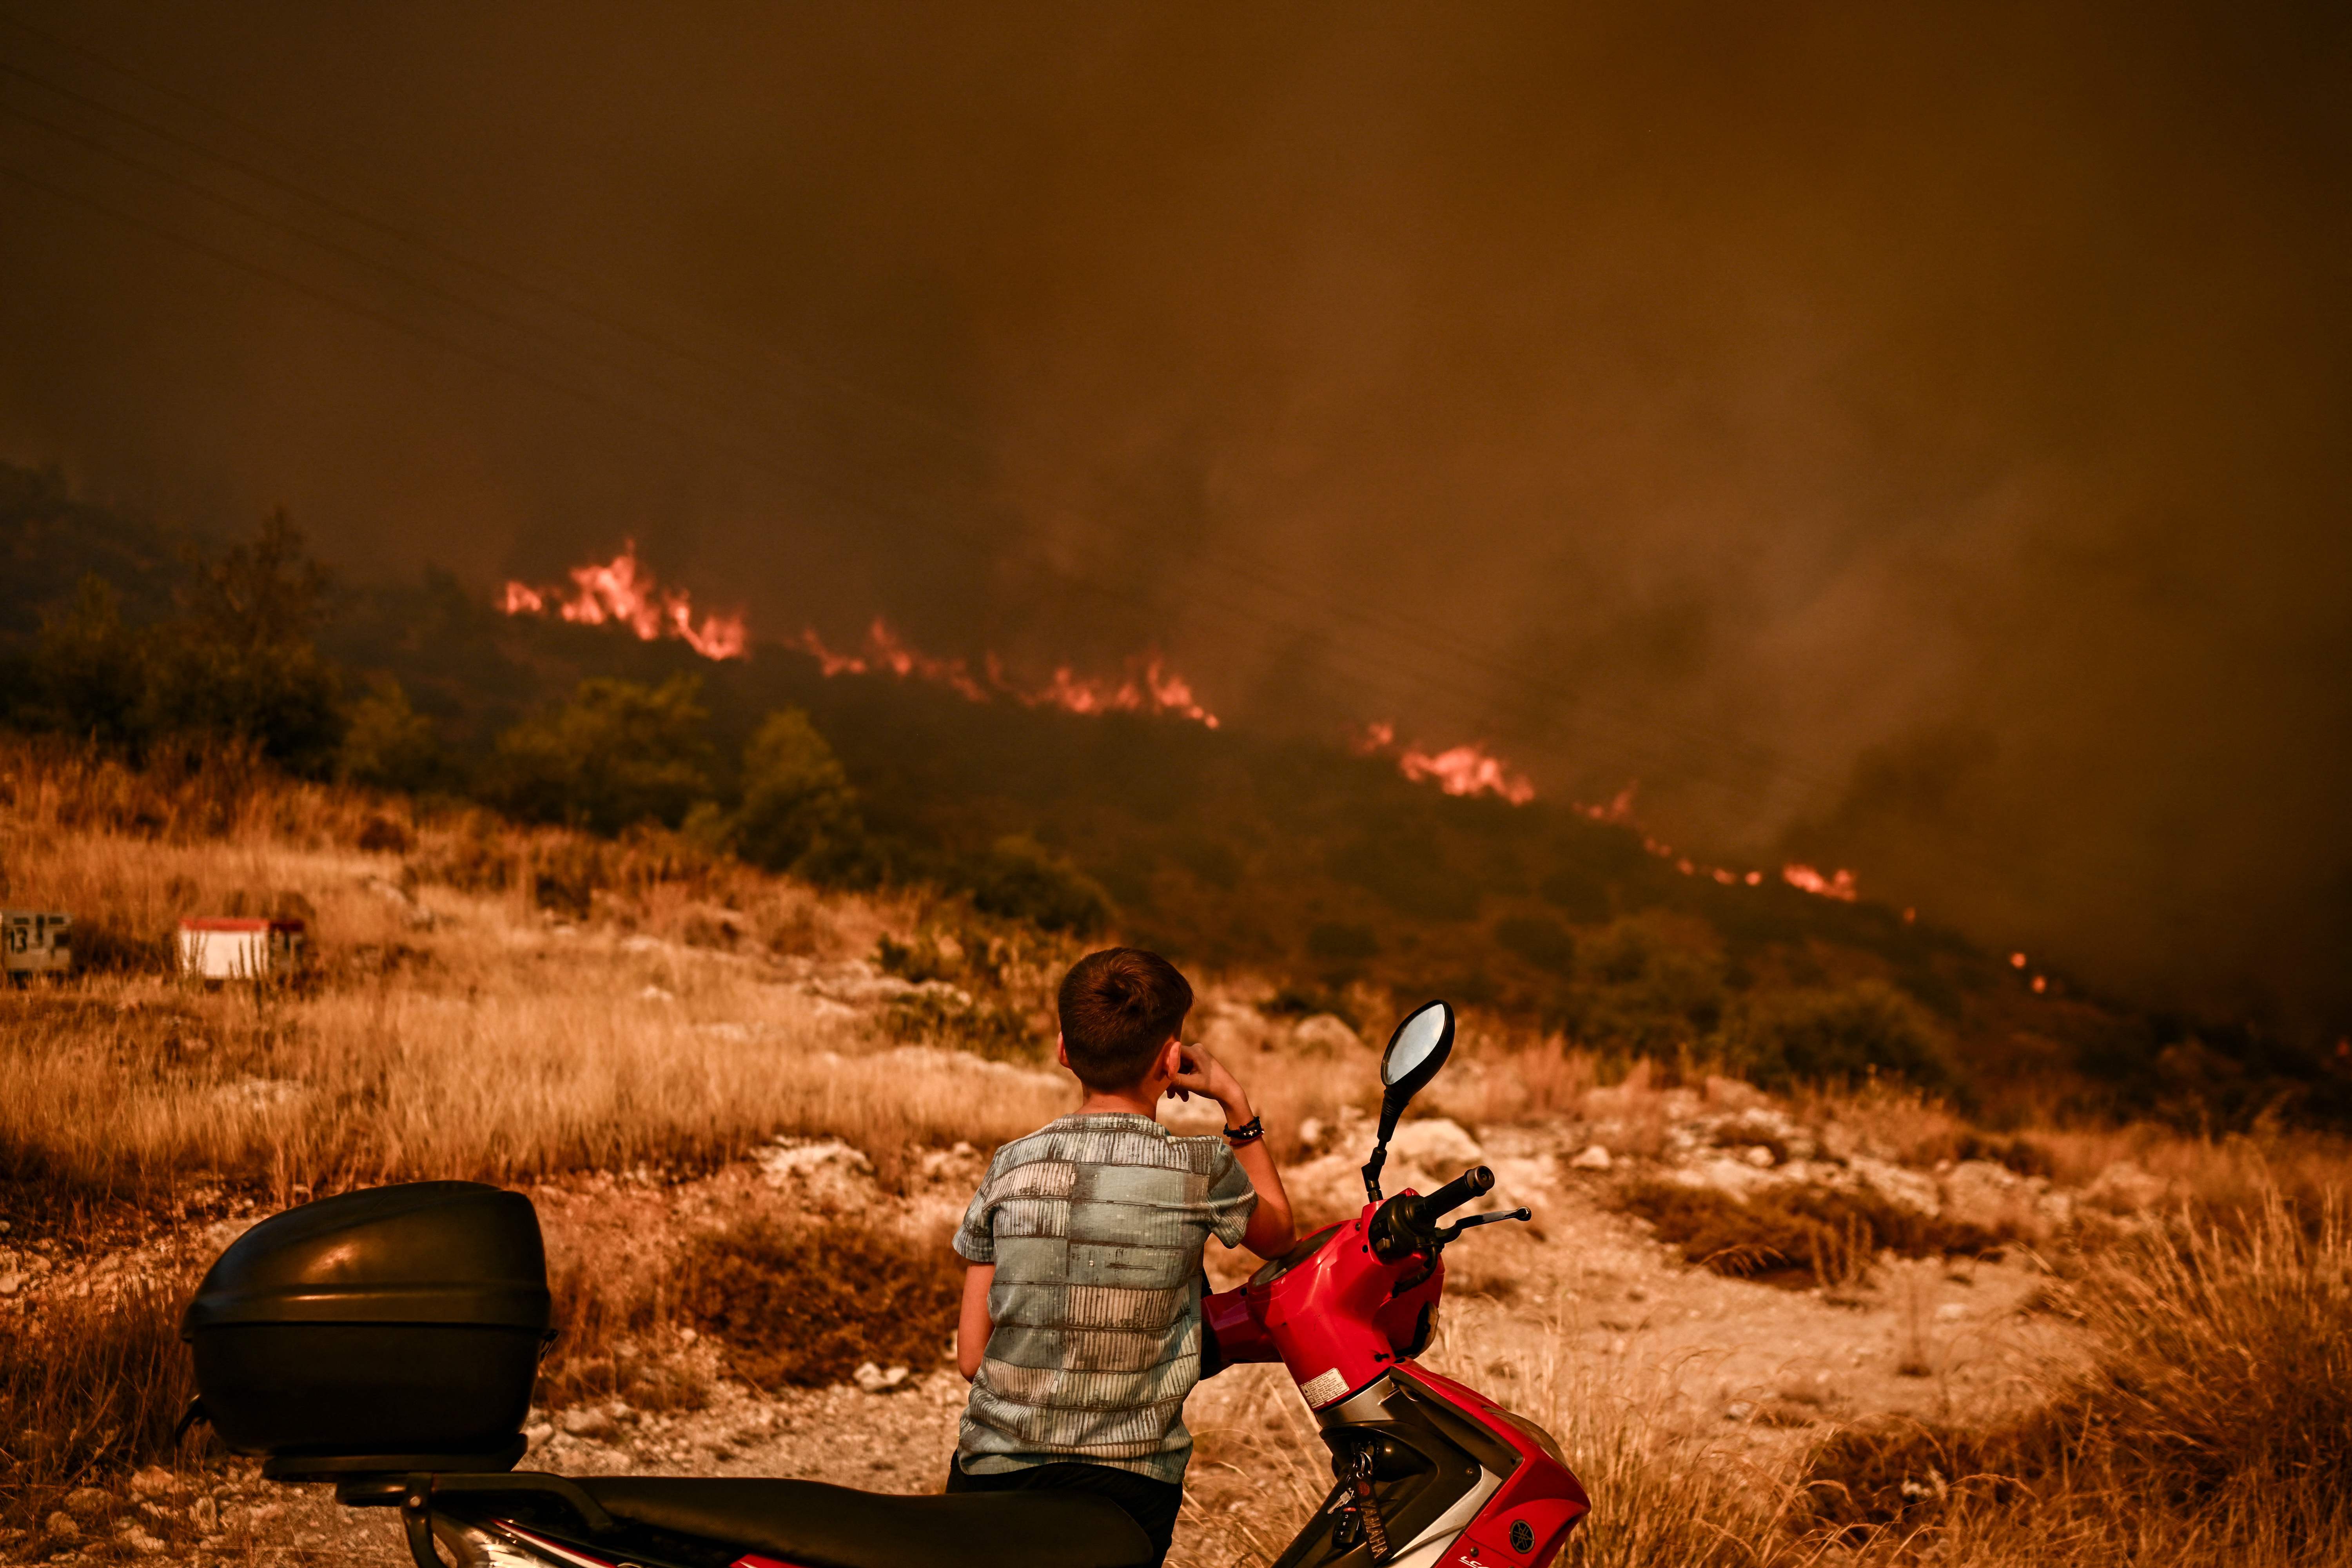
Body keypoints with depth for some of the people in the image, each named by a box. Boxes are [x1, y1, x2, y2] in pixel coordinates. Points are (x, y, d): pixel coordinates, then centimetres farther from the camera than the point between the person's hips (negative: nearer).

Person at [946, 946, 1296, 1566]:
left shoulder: (1010, 1167, 0)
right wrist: (1238, 1106, 21)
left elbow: (972, 1355, 3)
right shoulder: (1202, 1170, -7)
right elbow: (1277, 1234, 18)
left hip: (992, 1470, 2)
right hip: (1128, 1485, -2)